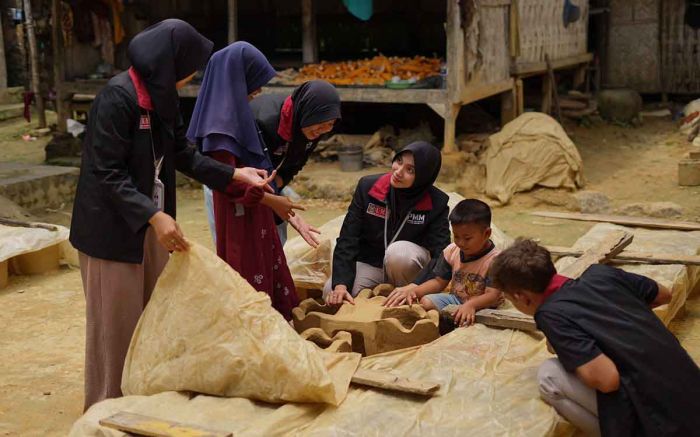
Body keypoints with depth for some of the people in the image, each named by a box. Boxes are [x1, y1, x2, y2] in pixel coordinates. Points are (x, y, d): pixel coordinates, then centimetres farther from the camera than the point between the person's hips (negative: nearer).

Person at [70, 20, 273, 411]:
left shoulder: (162, 96, 5)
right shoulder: (118, 97, -21)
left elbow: (183, 154, 13)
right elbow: (108, 174, -23)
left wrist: (234, 174, 4)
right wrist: (154, 215, -31)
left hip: (152, 221, 8)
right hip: (114, 227, -8)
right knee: (116, 321, 3)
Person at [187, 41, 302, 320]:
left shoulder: (236, 112, 9)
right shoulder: (221, 122, -20)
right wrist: (270, 200, -15)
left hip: (254, 215, 10)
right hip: (238, 217, -10)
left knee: (267, 273, 17)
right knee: (247, 281, 1)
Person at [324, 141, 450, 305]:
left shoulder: (436, 203, -17)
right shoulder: (368, 187, -13)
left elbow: (441, 254, -23)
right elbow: (347, 239, -14)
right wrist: (340, 284, -27)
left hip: (407, 265, -2)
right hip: (368, 264, 2)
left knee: (399, 251, -35)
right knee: (332, 293, -23)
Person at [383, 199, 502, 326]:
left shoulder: (494, 259, -18)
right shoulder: (451, 251, 1)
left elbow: (492, 295, -26)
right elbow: (439, 282, 6)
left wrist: (471, 304, -47)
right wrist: (413, 291, -11)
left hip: (480, 306, -6)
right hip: (455, 299, 6)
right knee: (425, 301, -16)